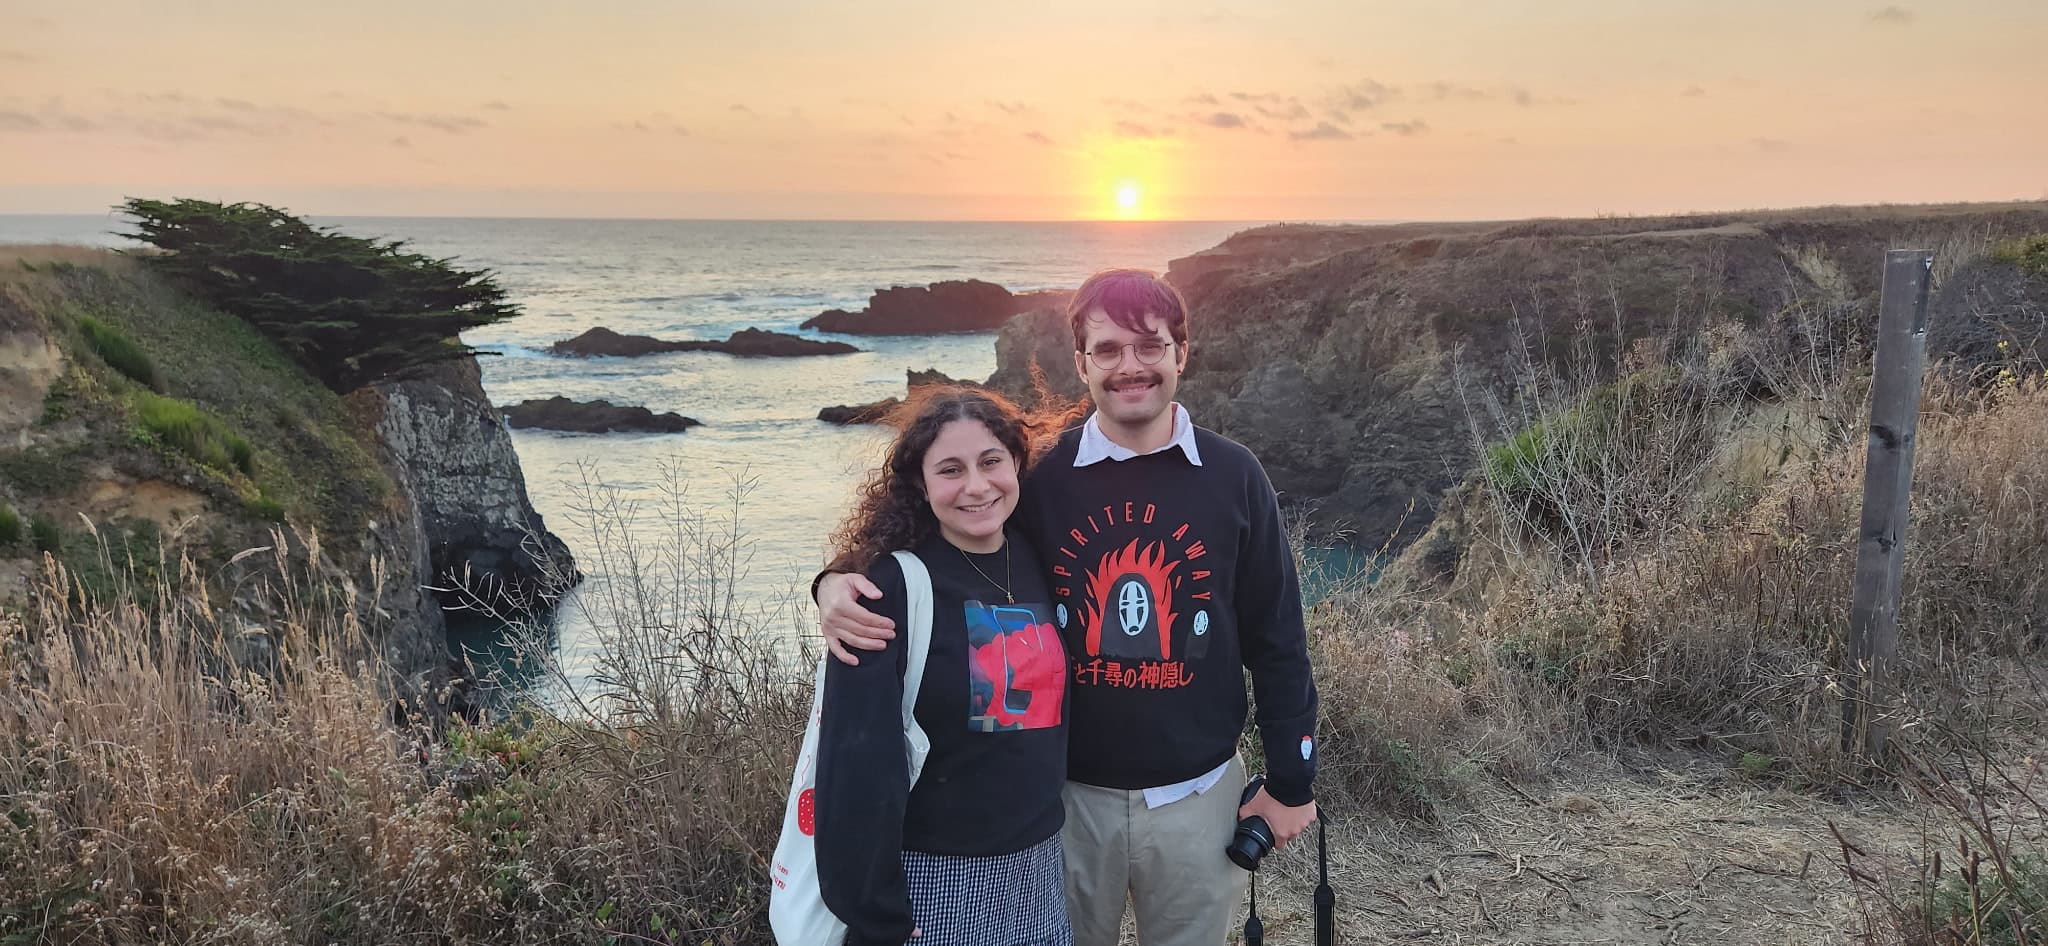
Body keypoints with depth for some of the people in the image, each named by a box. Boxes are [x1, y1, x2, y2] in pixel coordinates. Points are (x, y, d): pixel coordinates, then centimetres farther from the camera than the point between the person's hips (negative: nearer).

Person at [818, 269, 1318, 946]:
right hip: (1067, 793, 0)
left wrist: (1292, 782, 3)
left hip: (1198, 794, 1)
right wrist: (841, 581, -22)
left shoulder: (1234, 477, -5)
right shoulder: (1040, 476, -7)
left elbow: (1276, 637, -1)